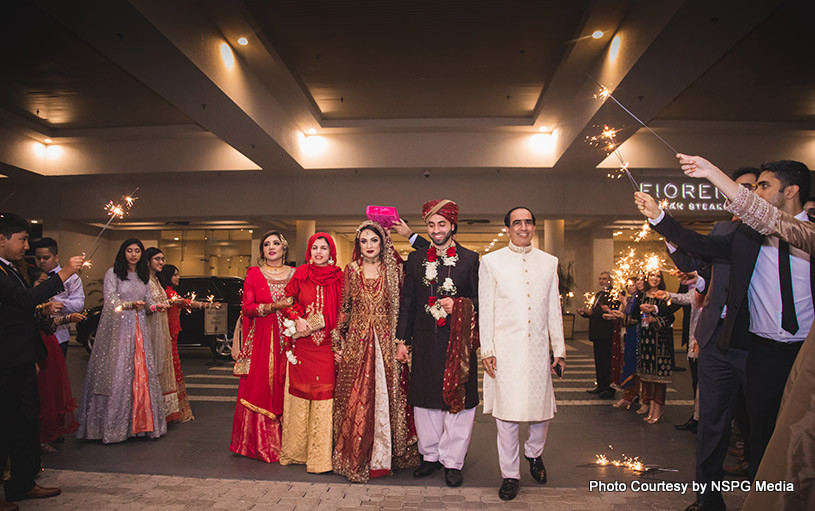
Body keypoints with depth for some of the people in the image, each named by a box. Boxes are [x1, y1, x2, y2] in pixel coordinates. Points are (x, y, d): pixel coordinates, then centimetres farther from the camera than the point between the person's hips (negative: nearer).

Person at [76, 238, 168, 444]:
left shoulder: (143, 276, 16)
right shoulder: (113, 273, 0)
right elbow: (110, 300, -10)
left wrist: (155, 306, -7)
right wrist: (130, 305, -26)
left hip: (139, 328, 5)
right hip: (118, 327, -4)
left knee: (143, 372, -1)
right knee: (117, 372, -6)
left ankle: (141, 421, 5)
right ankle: (113, 425, 3)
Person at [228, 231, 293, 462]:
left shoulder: (294, 274, 10)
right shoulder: (254, 274, 7)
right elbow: (246, 307, 1)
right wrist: (270, 307, -13)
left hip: (286, 338, 1)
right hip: (260, 338, -1)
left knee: (283, 389, 1)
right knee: (258, 388, -1)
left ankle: (284, 443, 11)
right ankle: (259, 443, 11)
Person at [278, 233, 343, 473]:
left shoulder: (339, 278, 2)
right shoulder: (300, 274, 5)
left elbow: (344, 312, 2)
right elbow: (288, 301, 11)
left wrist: (339, 339, -7)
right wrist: (297, 320, -6)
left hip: (327, 346, -1)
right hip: (302, 345, 1)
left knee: (324, 395, -1)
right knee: (300, 393, 8)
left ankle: (320, 455, 9)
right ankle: (296, 451, 23)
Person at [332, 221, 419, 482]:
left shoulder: (394, 269, 3)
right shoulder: (352, 270, 7)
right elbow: (345, 307, 9)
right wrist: (338, 341, 6)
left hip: (387, 342, 0)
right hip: (357, 341, 1)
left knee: (386, 396, 4)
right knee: (356, 399, 1)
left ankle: (385, 455, 19)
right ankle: (357, 458, 15)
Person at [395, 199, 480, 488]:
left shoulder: (470, 259, 3)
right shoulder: (415, 259, 9)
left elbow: (480, 300, 4)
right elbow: (406, 303, 10)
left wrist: (458, 304, -14)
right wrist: (402, 340, 7)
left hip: (458, 341, -2)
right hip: (425, 342, 2)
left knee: (457, 400, 3)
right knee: (425, 400, 10)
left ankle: (452, 461, 17)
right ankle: (430, 455, 27)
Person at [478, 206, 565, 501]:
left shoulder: (549, 262, 11)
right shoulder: (491, 262, 4)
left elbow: (554, 309, 12)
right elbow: (485, 309, 2)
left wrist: (559, 349, 9)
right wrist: (486, 350, -4)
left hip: (538, 349, 2)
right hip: (505, 349, -2)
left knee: (541, 408, 7)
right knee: (506, 412, 1)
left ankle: (534, 452, 38)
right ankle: (510, 474, 18)